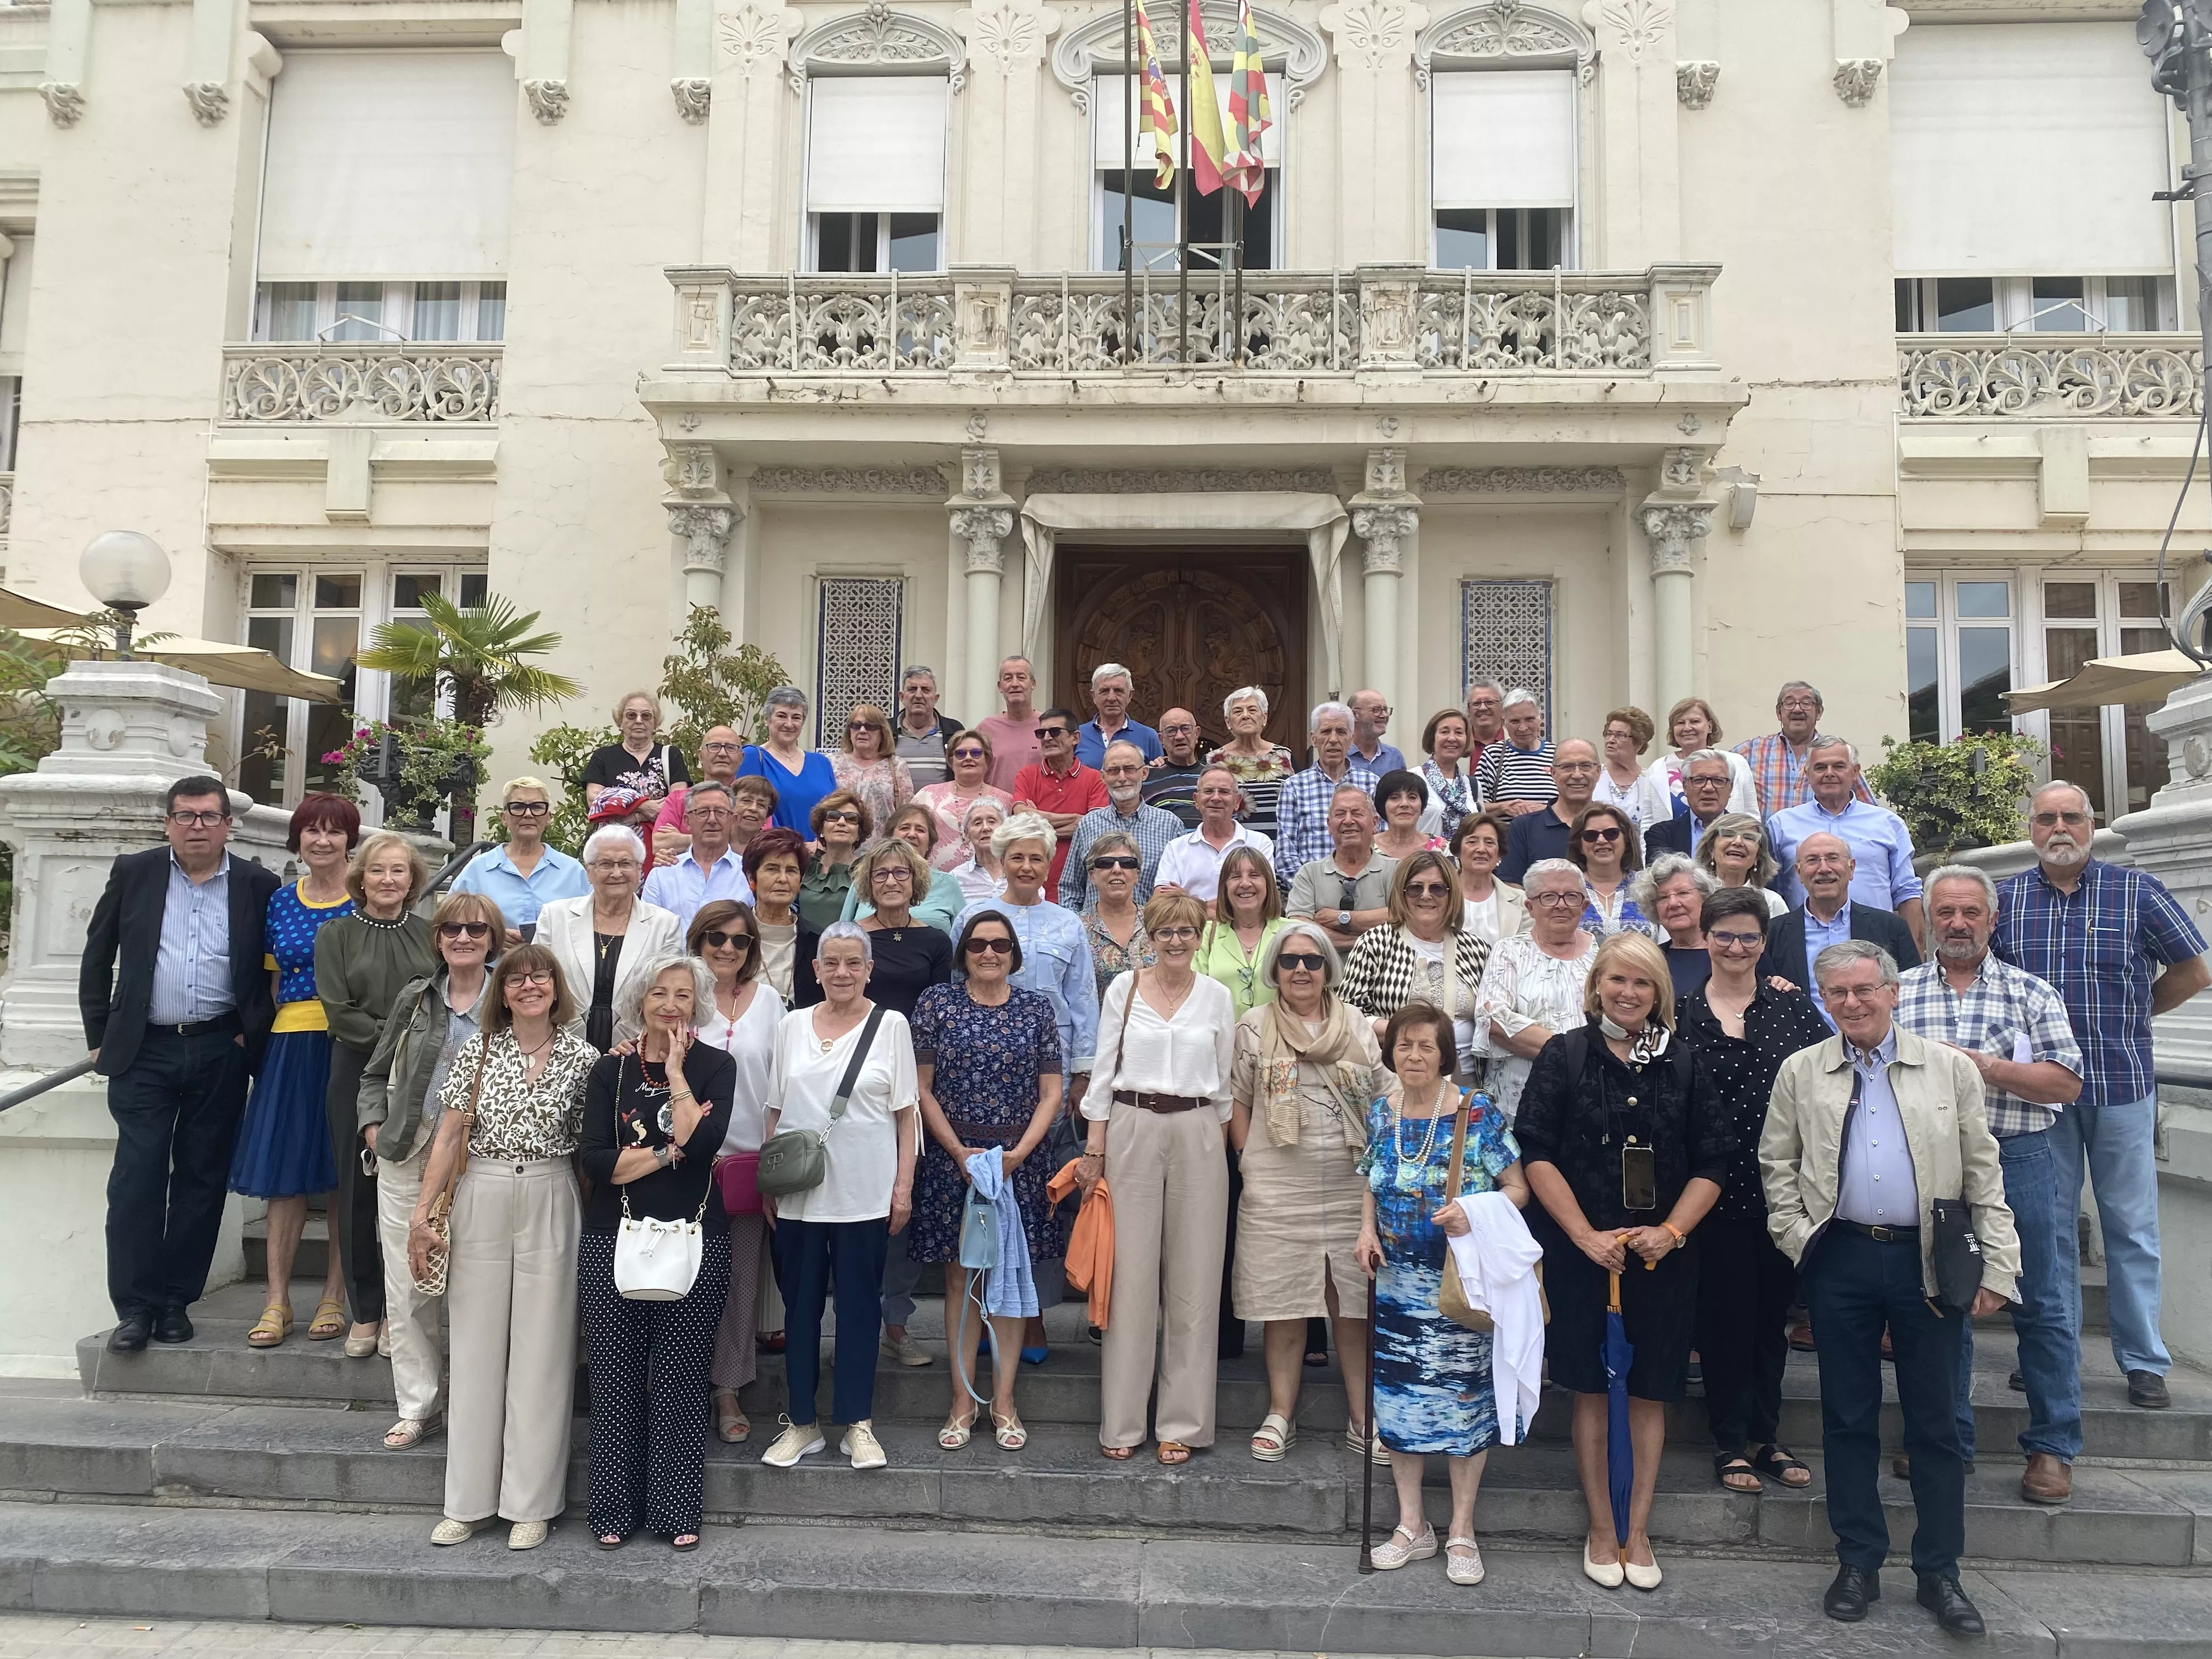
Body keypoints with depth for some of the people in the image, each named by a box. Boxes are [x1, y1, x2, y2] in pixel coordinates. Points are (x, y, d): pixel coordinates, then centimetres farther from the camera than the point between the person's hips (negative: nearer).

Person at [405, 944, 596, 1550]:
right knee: (474, 1347, 7)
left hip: (550, 1206, -1)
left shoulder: (582, 1058, 0)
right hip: (479, 1204, 2)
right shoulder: (476, 1055, 3)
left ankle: (530, 1503, 14)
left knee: (541, 1349, 3)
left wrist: (595, 1221, -2)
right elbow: (447, 1139, 2)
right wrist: (422, 1213, -3)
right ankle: (468, 1500, 20)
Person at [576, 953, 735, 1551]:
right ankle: (615, 1509, 20)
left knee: (680, 1379, 4)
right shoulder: (611, 1070, 5)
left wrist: (676, 1073, -8)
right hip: (614, 1240, 1)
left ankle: (676, 1511, 16)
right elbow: (592, 1159, -6)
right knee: (617, 1378, 6)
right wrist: (669, 1152, -9)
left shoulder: (716, 1066, 3)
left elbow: (704, 1141, -14)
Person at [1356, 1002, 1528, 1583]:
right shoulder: (1380, 1110, 1)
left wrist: (1474, 1215, -27)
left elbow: (1518, 1188, -10)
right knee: (1398, 1398, 10)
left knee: (1463, 1400, 5)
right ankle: (1412, 1525, 26)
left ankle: (1461, 1533, 21)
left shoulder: (1478, 1114, -13)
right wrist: (1367, 1230, -2)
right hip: (1397, 1280, 4)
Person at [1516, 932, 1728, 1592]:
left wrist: (1671, 1231, -10)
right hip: (1582, 1252, -2)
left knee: (1650, 1390, 9)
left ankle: (1637, 1531, 22)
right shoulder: (1564, 1056, -2)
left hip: (1662, 1256, 2)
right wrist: (1588, 1236, -13)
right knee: (1591, 1389, 6)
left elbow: (1711, 1164, 4)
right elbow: (1537, 1154, -7)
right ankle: (1601, 1530, 20)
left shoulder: (1685, 1064, 5)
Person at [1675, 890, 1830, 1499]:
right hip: (1717, 1191, -2)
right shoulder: (1681, 1014, 0)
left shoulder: (1794, 1007, 4)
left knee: (1772, 1313, 13)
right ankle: (1731, 1443, 18)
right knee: (1725, 1315, 5)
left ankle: (1767, 1437, 27)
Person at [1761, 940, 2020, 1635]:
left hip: (1926, 1261, 0)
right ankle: (1859, 1563, 21)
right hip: (1840, 1260, 1)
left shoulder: (1950, 1068, 3)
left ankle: (1939, 1572, 20)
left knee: (1935, 1421, 7)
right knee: (1849, 1418, 9)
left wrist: (1996, 1266, -2)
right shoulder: (1801, 1072, 4)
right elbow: (1776, 1164, 8)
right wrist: (1798, 1236, -2)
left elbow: (1983, 1174, 3)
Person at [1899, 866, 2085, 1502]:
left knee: (2040, 1306, 4)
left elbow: (2068, 1083, -3)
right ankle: (1946, 1442, 22)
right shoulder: (1898, 992, 7)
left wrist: (1988, 1068, -14)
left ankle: (2053, 1446, 18)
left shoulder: (2032, 993, 4)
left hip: (2017, 1162, -1)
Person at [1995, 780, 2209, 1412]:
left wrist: (2130, 1015, 7)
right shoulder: (2005, 898, 4)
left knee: (2132, 1226, 5)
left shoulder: (2137, 890, 0)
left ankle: (2144, 1361, 15)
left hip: (2122, 1083, -1)